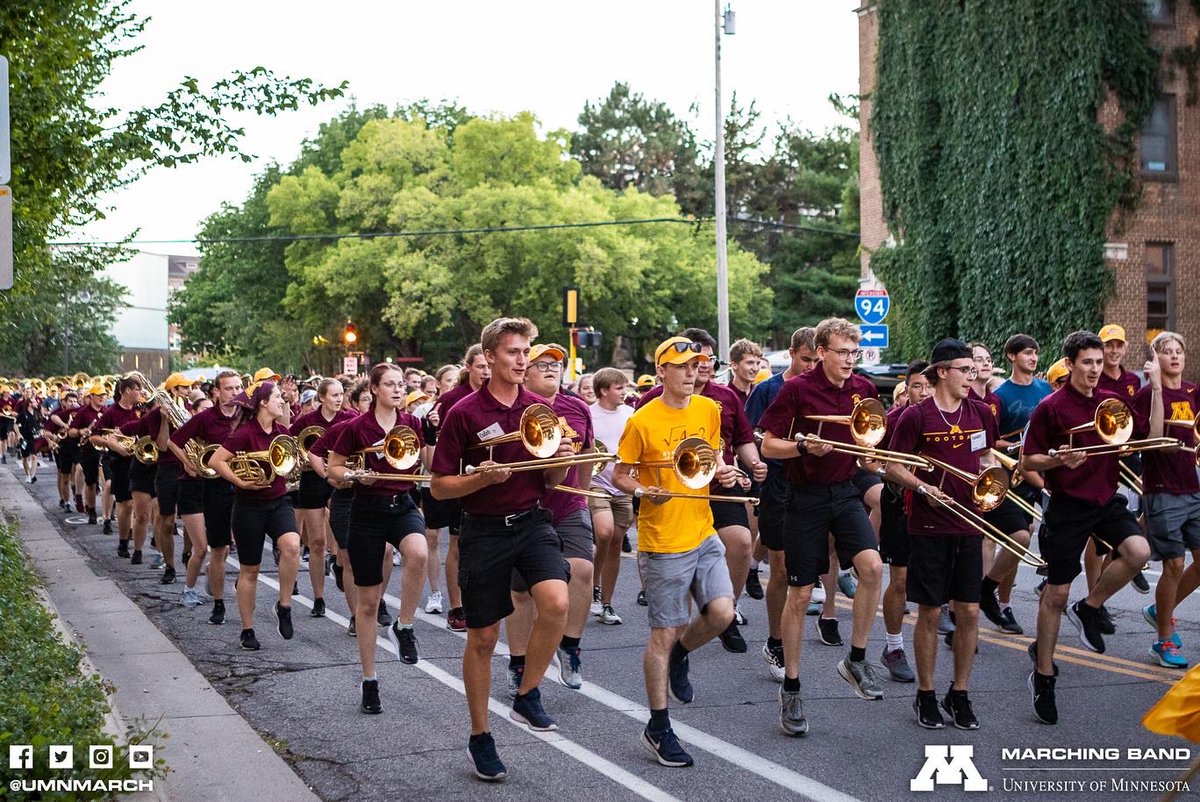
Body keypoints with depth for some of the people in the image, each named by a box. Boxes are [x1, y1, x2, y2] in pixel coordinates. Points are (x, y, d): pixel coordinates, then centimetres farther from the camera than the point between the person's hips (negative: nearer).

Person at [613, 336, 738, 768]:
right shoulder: (643, 421, -11)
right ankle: (658, 728, 14)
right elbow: (620, 475, -3)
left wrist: (724, 471, -2)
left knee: (722, 613, -7)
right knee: (664, 632, 0)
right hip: (662, 542, -5)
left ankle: (679, 656, 27)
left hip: (703, 533, 5)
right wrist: (644, 491, -22)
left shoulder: (709, 410, 5)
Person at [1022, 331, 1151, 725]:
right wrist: (1059, 459, -24)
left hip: (1107, 500, 4)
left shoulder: (1112, 402, 6)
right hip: (1068, 505, -4)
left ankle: (1088, 609, 3)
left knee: (1138, 551, -24)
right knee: (1056, 593, 1)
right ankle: (1043, 674, 16)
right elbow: (1028, 461, -6)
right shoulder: (1051, 407, -9)